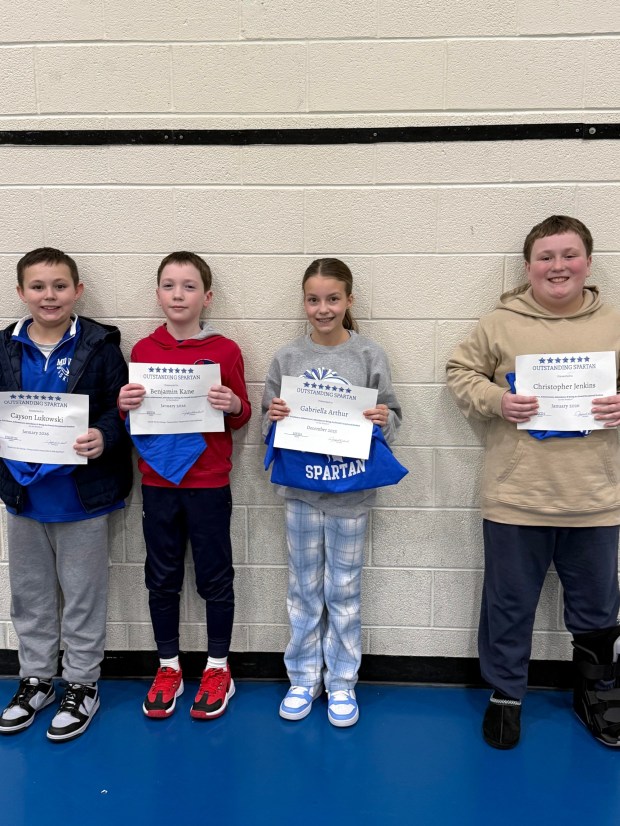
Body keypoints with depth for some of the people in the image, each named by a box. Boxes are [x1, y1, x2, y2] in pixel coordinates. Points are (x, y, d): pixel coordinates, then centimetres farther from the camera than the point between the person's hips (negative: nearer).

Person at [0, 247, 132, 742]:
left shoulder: (99, 347, -9)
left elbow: (121, 409, -10)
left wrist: (104, 437, -29)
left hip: (82, 493, -4)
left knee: (83, 595, 10)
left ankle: (83, 685, 29)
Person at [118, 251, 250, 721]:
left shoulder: (225, 351, -4)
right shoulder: (143, 350, 3)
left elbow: (241, 418, 2)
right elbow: (132, 416, 10)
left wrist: (234, 406, -19)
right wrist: (123, 405, -11)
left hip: (209, 484, -2)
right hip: (157, 482, 3)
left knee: (215, 577, 9)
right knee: (162, 578, 13)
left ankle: (218, 669, 28)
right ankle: (168, 668, 31)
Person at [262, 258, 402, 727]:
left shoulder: (370, 355, -4)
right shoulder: (287, 357, 1)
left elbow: (392, 416, 0)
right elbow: (269, 424, 6)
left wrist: (384, 420, -22)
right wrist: (274, 417, -16)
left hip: (351, 491, -1)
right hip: (300, 490, 2)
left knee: (344, 590, 11)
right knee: (304, 589, 14)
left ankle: (342, 682, 28)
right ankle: (304, 678, 31)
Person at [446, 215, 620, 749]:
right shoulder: (502, 323, -3)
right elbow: (461, 372, 3)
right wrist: (496, 401, -14)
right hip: (516, 498, -2)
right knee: (509, 606, 13)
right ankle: (506, 695, 35)